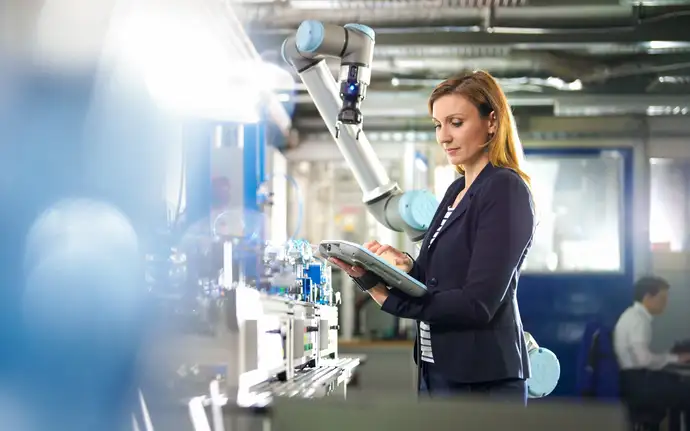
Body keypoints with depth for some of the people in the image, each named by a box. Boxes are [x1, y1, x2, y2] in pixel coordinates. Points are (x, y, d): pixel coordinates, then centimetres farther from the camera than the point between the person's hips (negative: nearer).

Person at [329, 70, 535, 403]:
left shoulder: (505, 190, -12)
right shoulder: (457, 190, 13)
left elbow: (477, 304, -20)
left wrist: (387, 296, -16)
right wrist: (405, 266, -6)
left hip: (482, 379, -8)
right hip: (438, 371, 8)